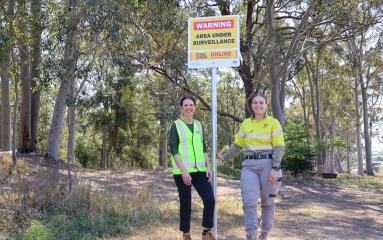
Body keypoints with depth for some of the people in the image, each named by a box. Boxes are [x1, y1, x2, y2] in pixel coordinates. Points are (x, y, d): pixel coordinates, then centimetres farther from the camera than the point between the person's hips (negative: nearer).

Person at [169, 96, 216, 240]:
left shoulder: (199, 125, 14)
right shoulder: (176, 125, -2)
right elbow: (173, 149, -9)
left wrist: (208, 167, 5)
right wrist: (183, 170, -17)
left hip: (199, 169, 4)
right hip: (182, 171, -4)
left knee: (210, 200, -5)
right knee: (185, 204, 2)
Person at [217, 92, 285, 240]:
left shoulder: (273, 123, -1)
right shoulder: (245, 124, 11)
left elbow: (279, 147, -6)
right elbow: (238, 145, 19)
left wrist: (275, 168, -14)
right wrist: (224, 157, 9)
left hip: (267, 164, -3)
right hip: (249, 165, 3)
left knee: (267, 201, 7)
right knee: (249, 202, -8)